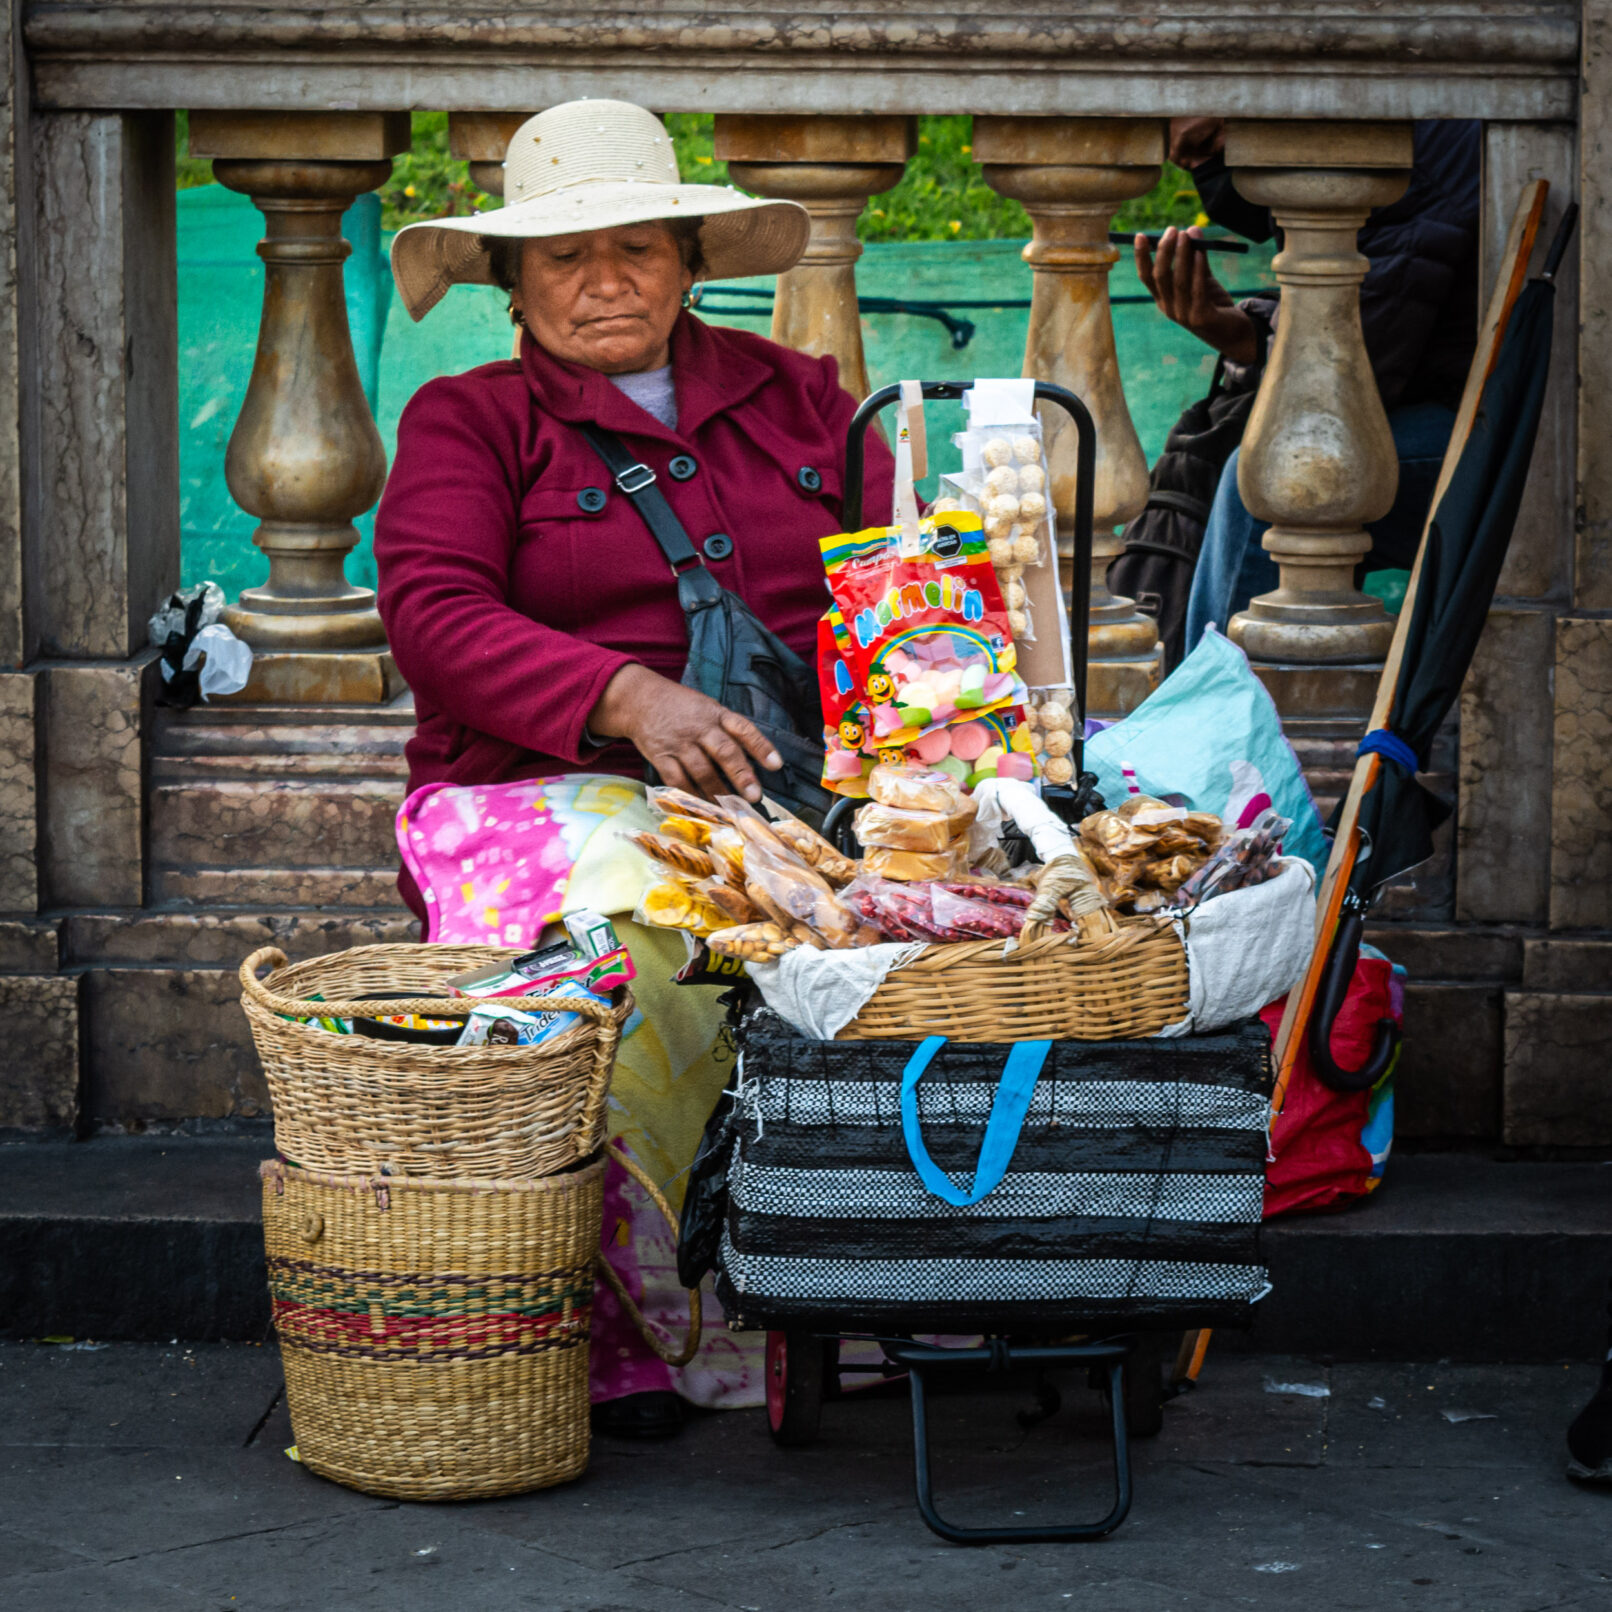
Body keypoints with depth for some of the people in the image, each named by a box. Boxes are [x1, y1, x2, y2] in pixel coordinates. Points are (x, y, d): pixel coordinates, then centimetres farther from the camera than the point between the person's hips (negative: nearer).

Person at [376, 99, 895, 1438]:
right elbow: (436, 614, -5)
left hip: (797, 785, 3)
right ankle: (613, 1323, -26)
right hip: (550, 796, -3)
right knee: (649, 930, -36)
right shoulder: (468, 422, 13)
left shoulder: (798, 398, 23)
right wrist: (629, 698, -22)